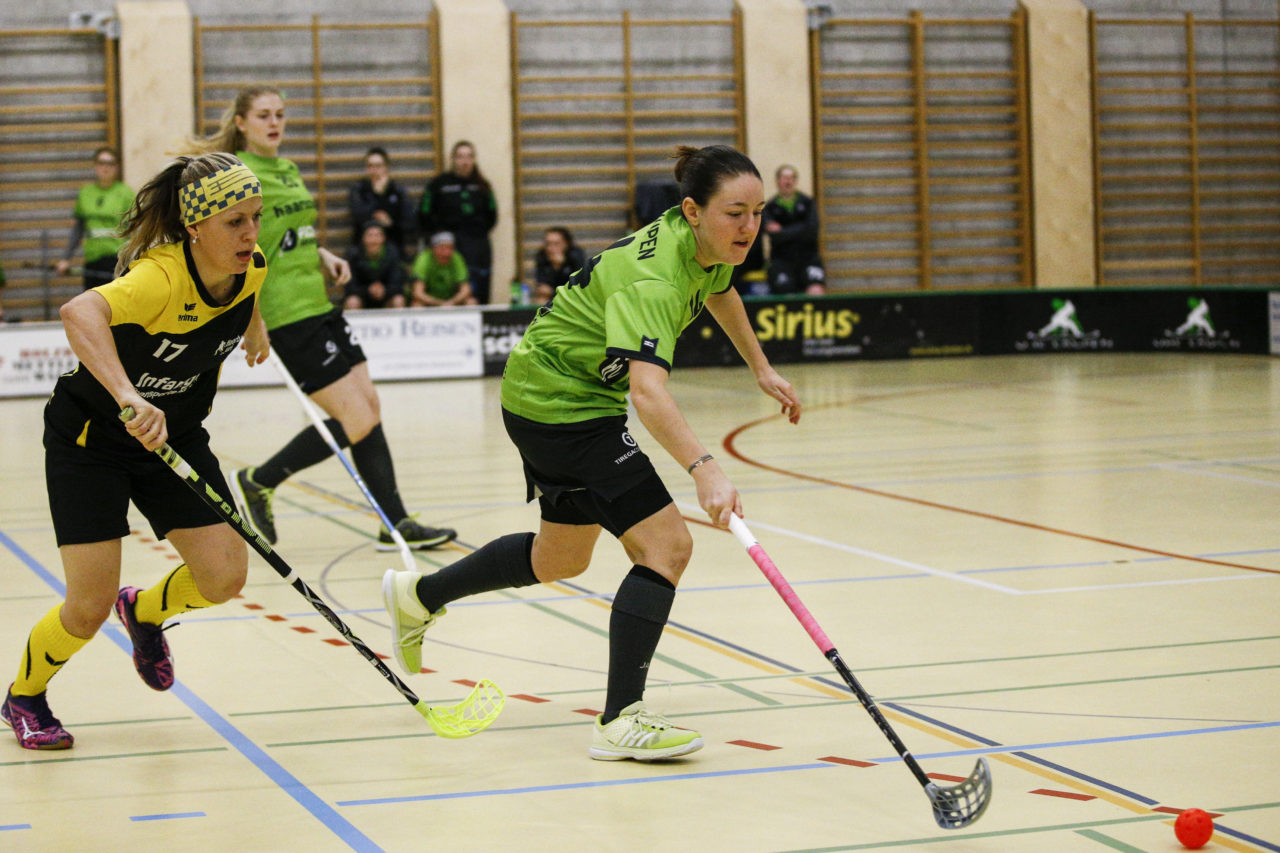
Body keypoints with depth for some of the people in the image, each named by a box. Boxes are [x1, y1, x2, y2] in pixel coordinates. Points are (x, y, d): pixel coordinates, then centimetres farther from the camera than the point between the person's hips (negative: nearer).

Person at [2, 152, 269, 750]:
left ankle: (144, 611, 28)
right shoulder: (161, 276, -35)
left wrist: (255, 329, 31)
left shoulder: (252, 268, -13)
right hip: (90, 437, -6)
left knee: (224, 575, -8)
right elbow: (79, 313, -55)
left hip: (175, 434, 6)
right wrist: (128, 398, -68)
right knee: (90, 607, -8)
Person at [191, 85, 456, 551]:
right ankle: (258, 483, 6)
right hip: (287, 316, -9)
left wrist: (322, 255, 9)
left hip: (320, 304, 9)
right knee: (356, 421, -9)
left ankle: (395, 524, 11)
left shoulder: (289, 170, 14)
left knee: (370, 406, 6)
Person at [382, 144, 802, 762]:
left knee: (561, 560, 24)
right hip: (557, 404, -10)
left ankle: (417, 595, 43)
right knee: (666, 545, -17)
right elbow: (647, 388, -48)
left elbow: (719, 292, 21)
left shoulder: (707, 248, -5)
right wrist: (703, 469, -61)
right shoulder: (652, 280, -33)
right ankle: (621, 722, -15)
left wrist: (762, 370, 28)